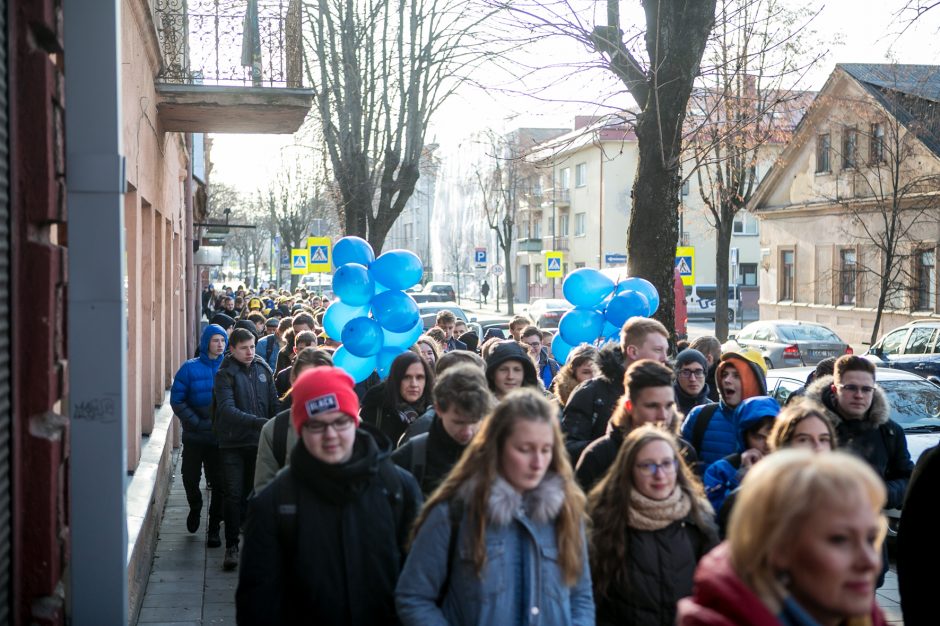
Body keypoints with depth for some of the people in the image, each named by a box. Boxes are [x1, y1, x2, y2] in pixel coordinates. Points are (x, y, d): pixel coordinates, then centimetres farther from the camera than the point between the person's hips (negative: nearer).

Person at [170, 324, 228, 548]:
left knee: (218, 482, 3)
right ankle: (195, 508, 36)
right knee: (190, 477, 4)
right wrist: (197, 423, -13)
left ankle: (214, 528, 16)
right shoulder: (190, 368, -4)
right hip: (194, 437, 0)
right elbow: (177, 401, -5)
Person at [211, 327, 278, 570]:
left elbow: (273, 403, 12)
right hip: (233, 443, -4)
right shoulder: (225, 374, -9)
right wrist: (258, 422, -32)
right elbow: (227, 409, -22)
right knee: (234, 495, -4)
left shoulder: (262, 368, 6)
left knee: (253, 493, 13)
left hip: (259, 442, 4)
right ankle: (231, 546, 3)